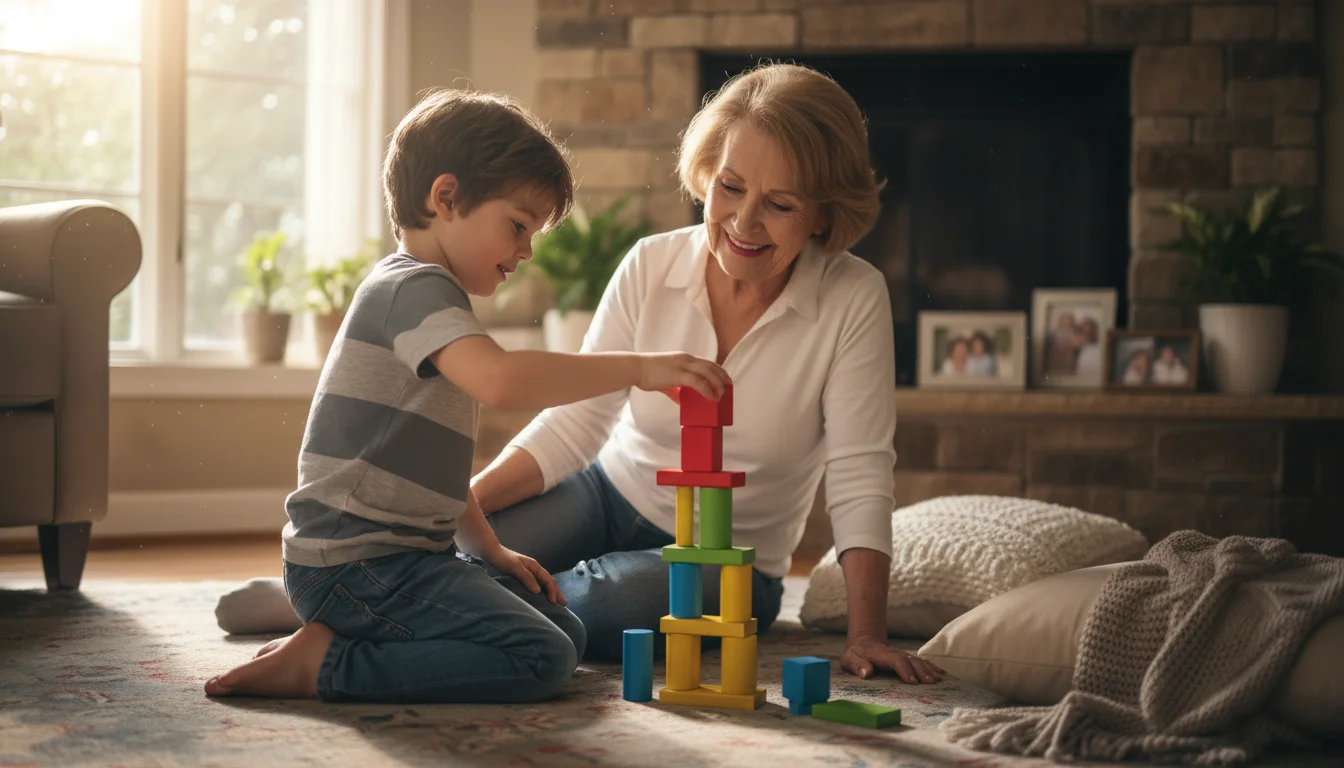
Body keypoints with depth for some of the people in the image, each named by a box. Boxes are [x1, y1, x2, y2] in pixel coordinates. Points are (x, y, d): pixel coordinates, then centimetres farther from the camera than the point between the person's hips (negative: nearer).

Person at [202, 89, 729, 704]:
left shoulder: (417, 291, 22)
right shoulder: (416, 286, -13)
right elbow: (499, 380, -34)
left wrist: (489, 550, 20)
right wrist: (637, 367, -29)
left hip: (403, 553, 11)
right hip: (358, 561, -11)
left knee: (568, 633, 10)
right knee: (539, 658, -20)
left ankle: (336, 639, 6)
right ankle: (325, 666, -14)